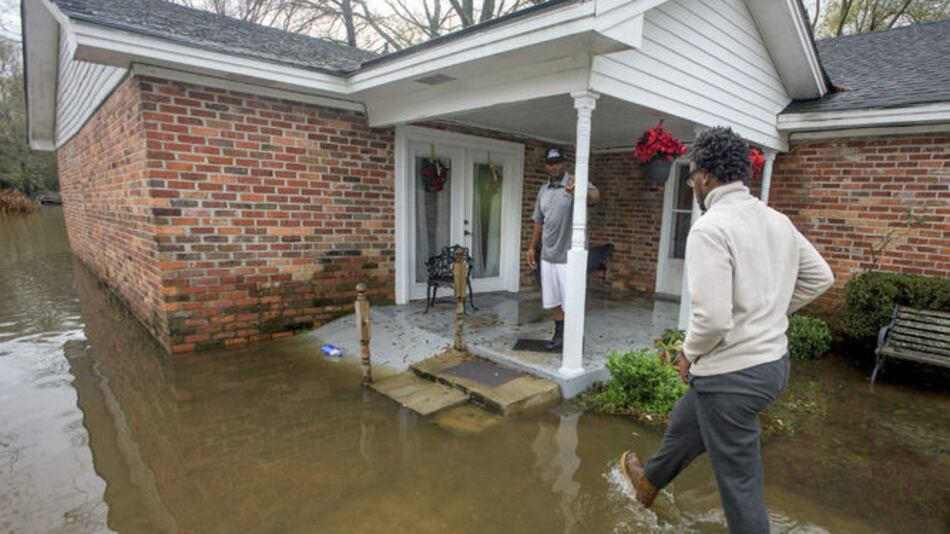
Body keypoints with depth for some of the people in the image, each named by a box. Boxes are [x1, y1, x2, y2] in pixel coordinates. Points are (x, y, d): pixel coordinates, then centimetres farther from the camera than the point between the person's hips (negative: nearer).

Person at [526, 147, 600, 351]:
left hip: (569, 256, -6)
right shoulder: (543, 190, 10)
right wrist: (532, 247, 13)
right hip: (548, 256, 6)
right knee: (553, 300, 14)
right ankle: (560, 335, 28)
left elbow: (595, 195, -34)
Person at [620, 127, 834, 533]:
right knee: (685, 420, 29)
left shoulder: (709, 228, -23)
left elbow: (712, 318, -28)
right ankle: (651, 480, 54)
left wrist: (688, 354, -9)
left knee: (739, 481, 10)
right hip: (774, 360, 9)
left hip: (732, 375, -9)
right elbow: (821, 277, 17)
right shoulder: (778, 221, 4)